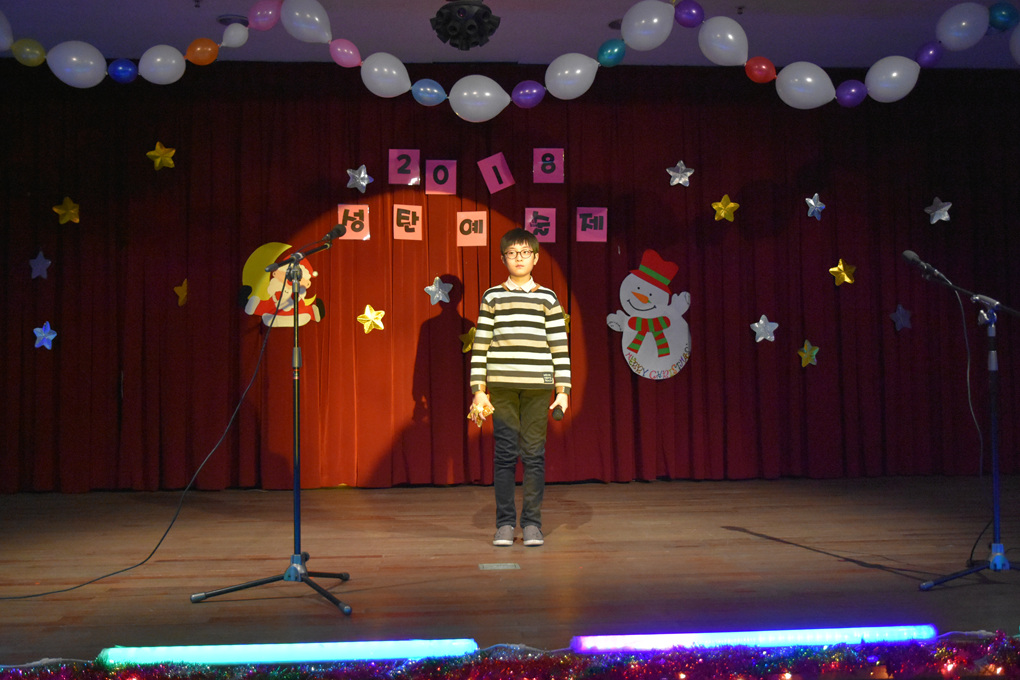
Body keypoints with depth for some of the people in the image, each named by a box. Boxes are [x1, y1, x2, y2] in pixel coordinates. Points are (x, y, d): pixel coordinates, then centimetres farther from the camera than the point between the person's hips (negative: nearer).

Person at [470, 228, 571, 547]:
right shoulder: (492, 297, 8)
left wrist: (563, 390, 2)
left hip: (537, 386, 0)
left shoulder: (548, 298, 9)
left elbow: (560, 347, 8)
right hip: (501, 385, 0)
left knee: (534, 454, 1)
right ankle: (505, 523, 10)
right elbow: (480, 345, 6)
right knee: (504, 453, 1)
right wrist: (479, 389, 0)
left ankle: (532, 523, 10)